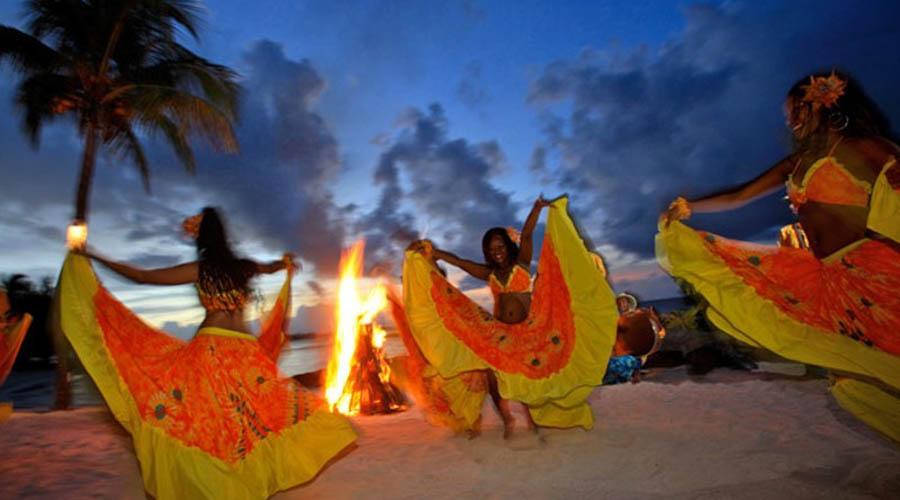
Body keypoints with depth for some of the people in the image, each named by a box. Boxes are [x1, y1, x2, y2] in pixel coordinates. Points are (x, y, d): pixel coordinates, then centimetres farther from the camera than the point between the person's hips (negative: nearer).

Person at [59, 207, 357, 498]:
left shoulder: (198, 269, -2)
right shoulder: (244, 266, 8)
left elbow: (141, 277, 1)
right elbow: (272, 267, 30)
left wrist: (92, 258, 13)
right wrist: (286, 264, 53)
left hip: (210, 349, -3)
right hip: (246, 350, 3)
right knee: (262, 407, 13)